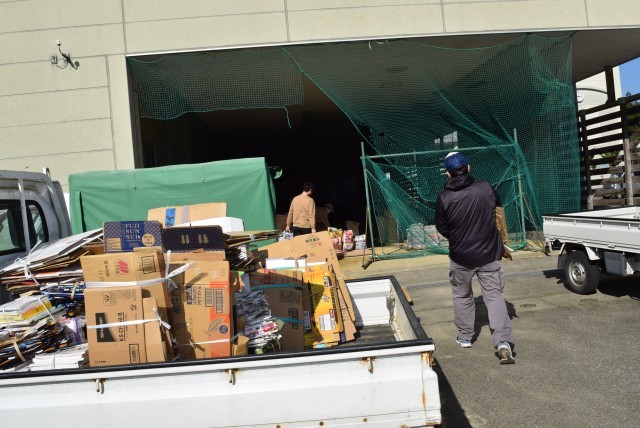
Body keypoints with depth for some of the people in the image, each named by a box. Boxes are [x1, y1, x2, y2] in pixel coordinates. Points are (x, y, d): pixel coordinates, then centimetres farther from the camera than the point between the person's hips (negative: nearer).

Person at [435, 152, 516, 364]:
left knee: (462, 295, 19)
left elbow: (441, 228, -3)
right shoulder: (485, 188, -9)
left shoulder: (444, 197, -13)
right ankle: (503, 341, -6)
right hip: (489, 254, 1)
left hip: (461, 256, 0)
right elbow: (498, 204, 12)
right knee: (494, 295, 4)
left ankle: (465, 336, 28)